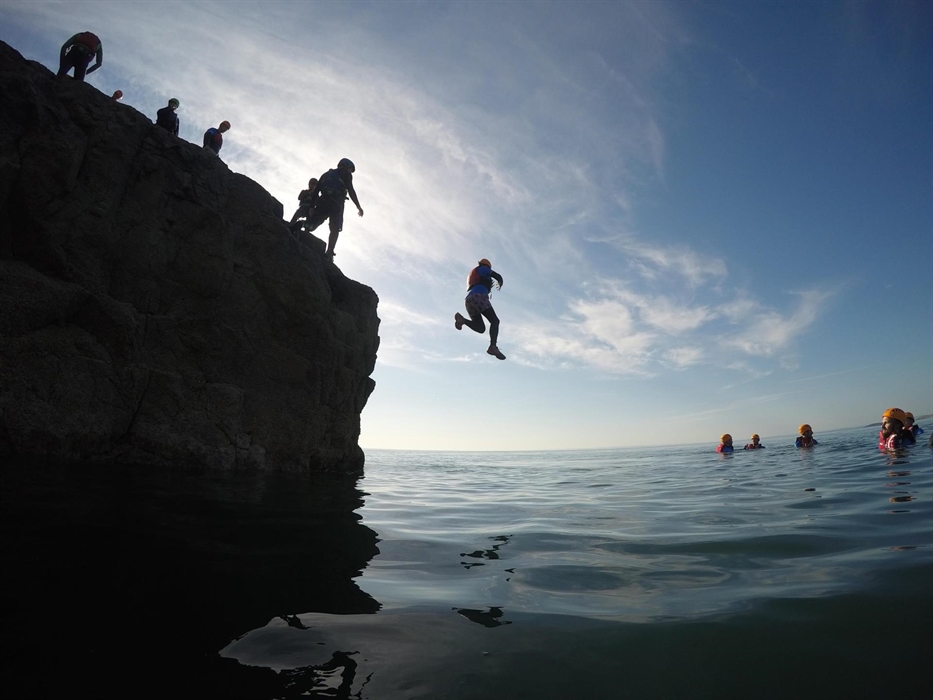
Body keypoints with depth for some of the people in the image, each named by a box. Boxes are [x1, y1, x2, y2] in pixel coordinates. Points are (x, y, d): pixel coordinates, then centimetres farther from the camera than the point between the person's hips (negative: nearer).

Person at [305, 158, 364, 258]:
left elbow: (315, 191, 20)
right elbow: (351, 190, -2)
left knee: (312, 225, 5)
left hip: (322, 202, 4)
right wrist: (358, 206, -2)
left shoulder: (326, 174, 29)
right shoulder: (346, 174, 14)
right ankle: (329, 252, -12)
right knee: (335, 230, 1)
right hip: (336, 204, -4)